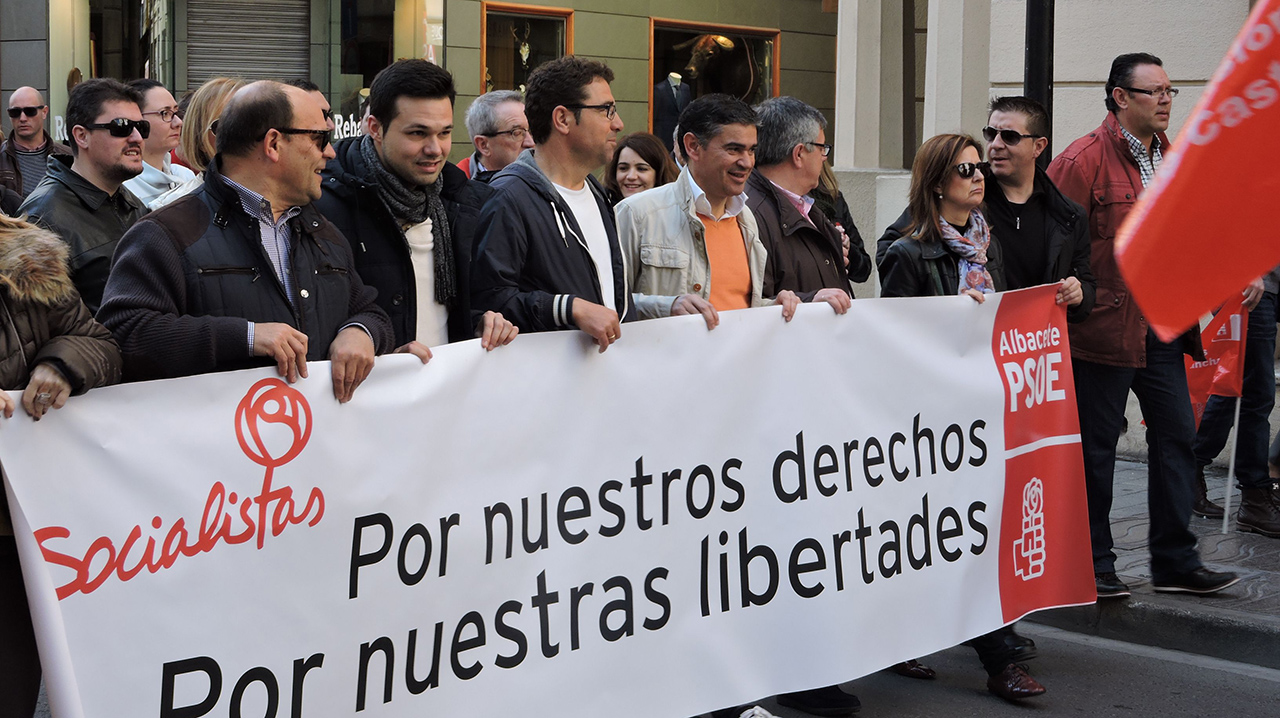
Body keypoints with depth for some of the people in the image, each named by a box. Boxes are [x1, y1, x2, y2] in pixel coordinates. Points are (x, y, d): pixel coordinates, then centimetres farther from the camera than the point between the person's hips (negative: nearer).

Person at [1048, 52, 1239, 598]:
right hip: (1103, 328, -7)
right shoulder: (1084, 159, -11)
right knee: (1096, 445, 3)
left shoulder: (1171, 159, 13)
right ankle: (1093, 564, 15)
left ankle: (1175, 561, 17)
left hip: (1161, 329, 7)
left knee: (1176, 435, 7)